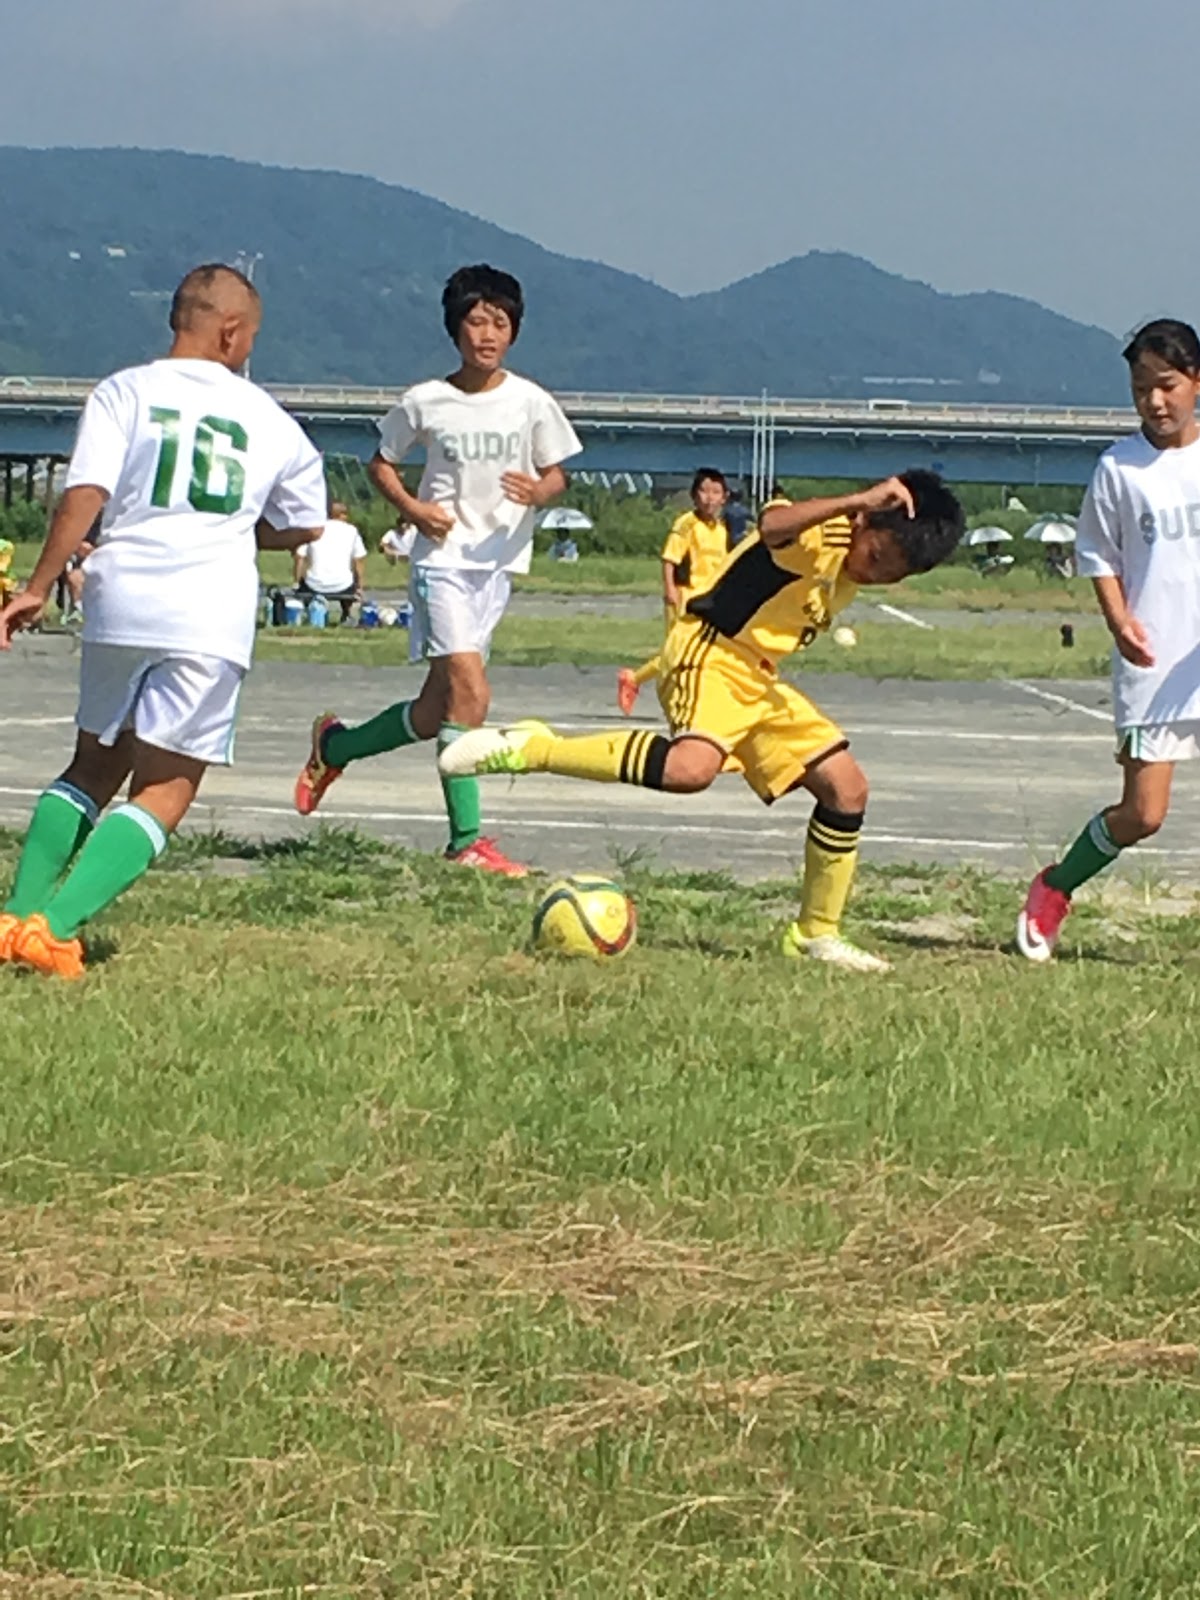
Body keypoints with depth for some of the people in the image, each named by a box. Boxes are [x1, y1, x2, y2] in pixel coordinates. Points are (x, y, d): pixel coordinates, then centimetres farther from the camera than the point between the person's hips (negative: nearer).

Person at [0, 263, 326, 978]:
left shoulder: (125, 391, 6)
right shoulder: (267, 417, 11)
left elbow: (85, 496, -5)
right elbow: (305, 524, 21)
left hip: (121, 600, 2)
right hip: (213, 620, -2)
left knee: (95, 766, 21)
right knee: (165, 789, 1)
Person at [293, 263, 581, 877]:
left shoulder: (531, 402, 0)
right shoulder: (426, 402, -4)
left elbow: (556, 475, 8)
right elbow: (382, 464, 10)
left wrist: (539, 492, -15)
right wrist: (411, 507, -8)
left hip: (499, 559, 4)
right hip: (443, 556, -4)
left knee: (436, 711, 9)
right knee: (469, 692, -18)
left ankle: (335, 745, 32)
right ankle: (466, 841, -12)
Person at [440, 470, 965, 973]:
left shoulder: (849, 573, 11)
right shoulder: (820, 534, -15)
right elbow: (772, 526, -40)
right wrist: (860, 500, -39)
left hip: (759, 682, 9)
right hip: (712, 655, -9)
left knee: (847, 788, 4)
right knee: (691, 767, -36)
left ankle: (816, 935, 19)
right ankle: (530, 749, -24)